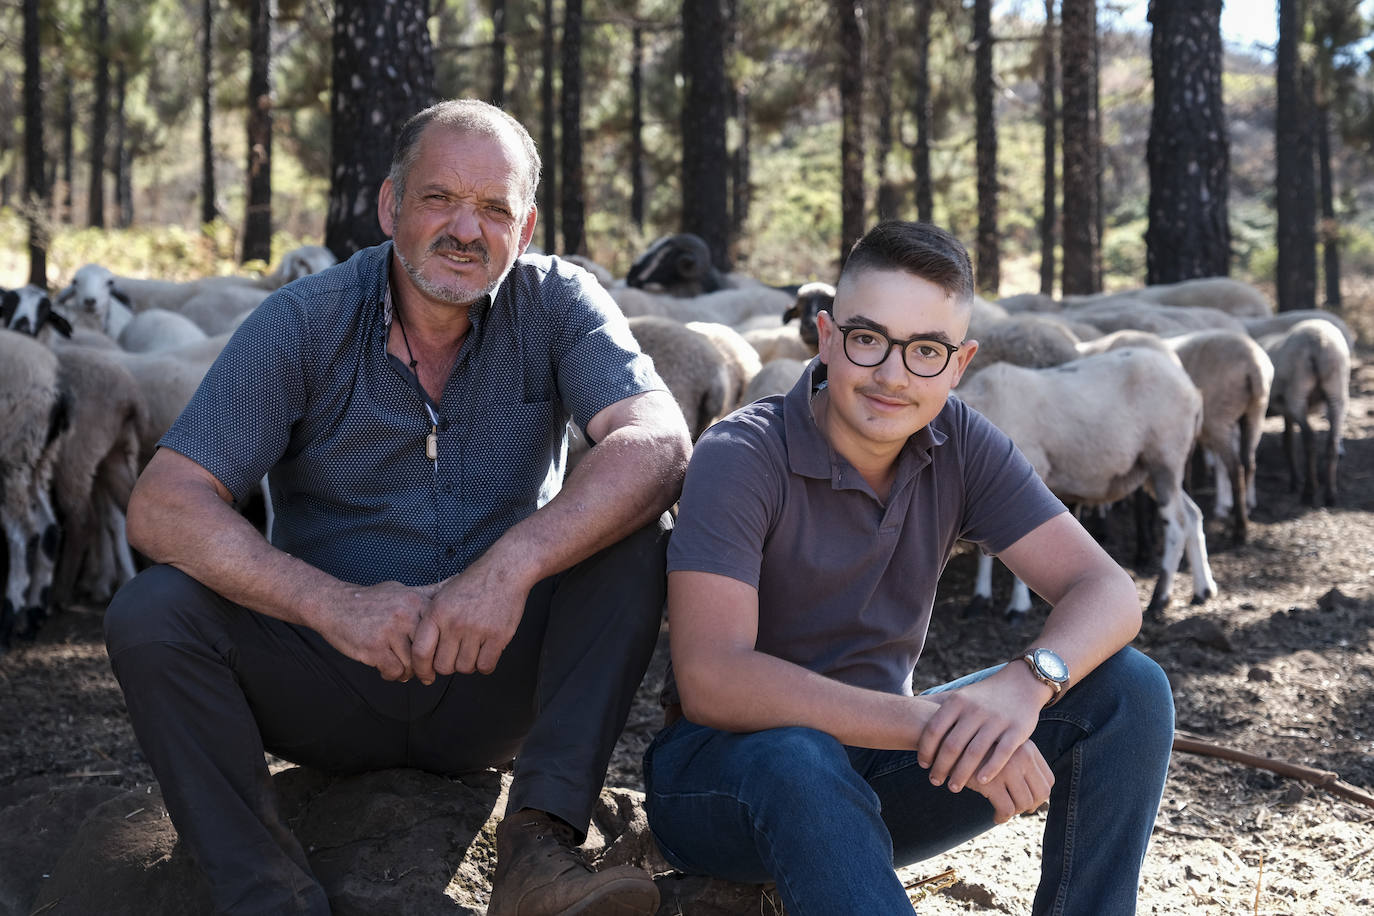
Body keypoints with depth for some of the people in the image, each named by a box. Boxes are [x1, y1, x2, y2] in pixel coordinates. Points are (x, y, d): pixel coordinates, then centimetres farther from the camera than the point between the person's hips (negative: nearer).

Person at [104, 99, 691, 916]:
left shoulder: (556, 305, -5)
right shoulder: (302, 324, -7)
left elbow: (660, 444, -23)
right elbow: (163, 507, -17)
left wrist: (513, 564, -40)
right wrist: (333, 604, -33)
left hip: (495, 682, 0)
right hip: (333, 686, 0)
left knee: (635, 532, -23)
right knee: (151, 613, -23)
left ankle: (539, 847, -29)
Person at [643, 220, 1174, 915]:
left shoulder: (959, 445, -4)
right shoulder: (739, 458, -20)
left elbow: (1107, 594, -11)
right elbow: (710, 681, -31)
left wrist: (1029, 680, -34)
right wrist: (929, 726, -39)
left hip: (873, 764, 5)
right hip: (726, 765, -5)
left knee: (1128, 692, -12)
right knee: (799, 763, -41)